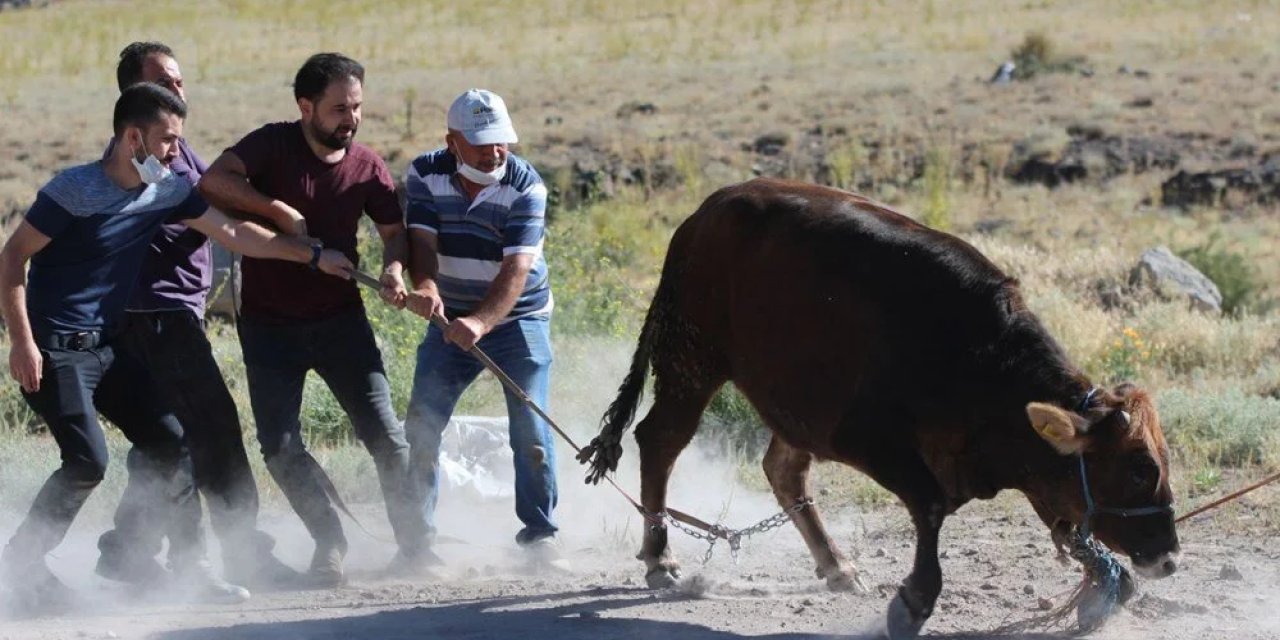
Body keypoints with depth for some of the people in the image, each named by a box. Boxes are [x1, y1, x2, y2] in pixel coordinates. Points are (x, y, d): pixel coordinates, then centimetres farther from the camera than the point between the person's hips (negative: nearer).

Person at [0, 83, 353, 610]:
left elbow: (233, 233, 12)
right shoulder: (76, 190, -17)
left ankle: (188, 565, 14)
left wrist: (313, 255, 10)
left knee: (167, 442, 4)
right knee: (87, 461, -19)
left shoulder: (168, 192, 4)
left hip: (108, 347, 8)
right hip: (56, 349, -8)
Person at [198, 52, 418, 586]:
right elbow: (214, 181, -25)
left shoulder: (366, 166, 0)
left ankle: (412, 542, 10)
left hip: (340, 317, 2)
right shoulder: (274, 145, -10)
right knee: (280, 446, -7)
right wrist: (281, 211, -28)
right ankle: (330, 543, 7)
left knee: (384, 434, -3)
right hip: (270, 324, -2)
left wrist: (393, 270, -13)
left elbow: (394, 229, 9)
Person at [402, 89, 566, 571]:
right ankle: (417, 535, 9)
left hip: (518, 319, -3)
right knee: (421, 424, -3)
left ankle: (539, 532, 2)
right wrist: (424, 286, -44)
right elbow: (422, 241, -20)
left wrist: (481, 322, -44)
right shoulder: (426, 176, -9)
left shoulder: (525, 187, -19)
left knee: (531, 425, -12)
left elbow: (517, 269, -28)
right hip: (450, 319, 3)